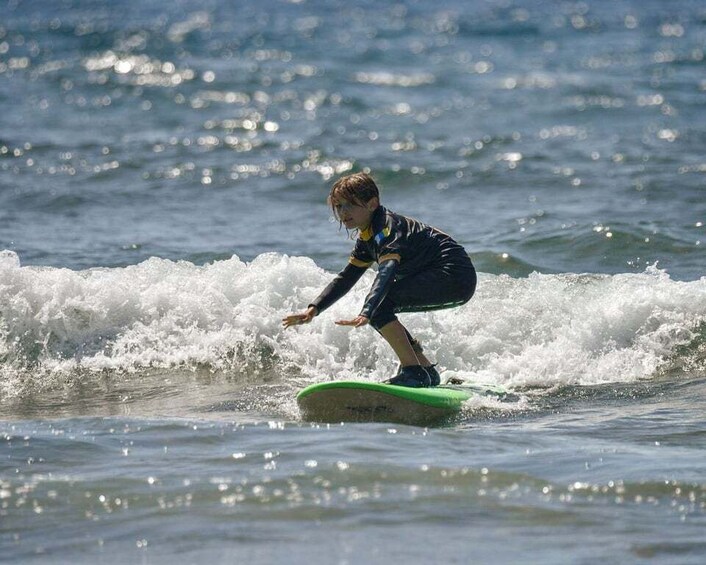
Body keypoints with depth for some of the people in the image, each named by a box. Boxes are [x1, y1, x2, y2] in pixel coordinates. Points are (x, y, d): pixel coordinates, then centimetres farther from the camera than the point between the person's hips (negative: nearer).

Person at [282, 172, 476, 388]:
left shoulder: (387, 227, -19)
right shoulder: (366, 240, 12)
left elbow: (386, 272, -35)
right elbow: (345, 279, 17)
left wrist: (366, 314, -48)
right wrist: (313, 310, 5)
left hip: (456, 275, -11)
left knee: (379, 304, -20)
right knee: (377, 308, 12)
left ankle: (413, 371, -21)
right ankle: (427, 372, 14)